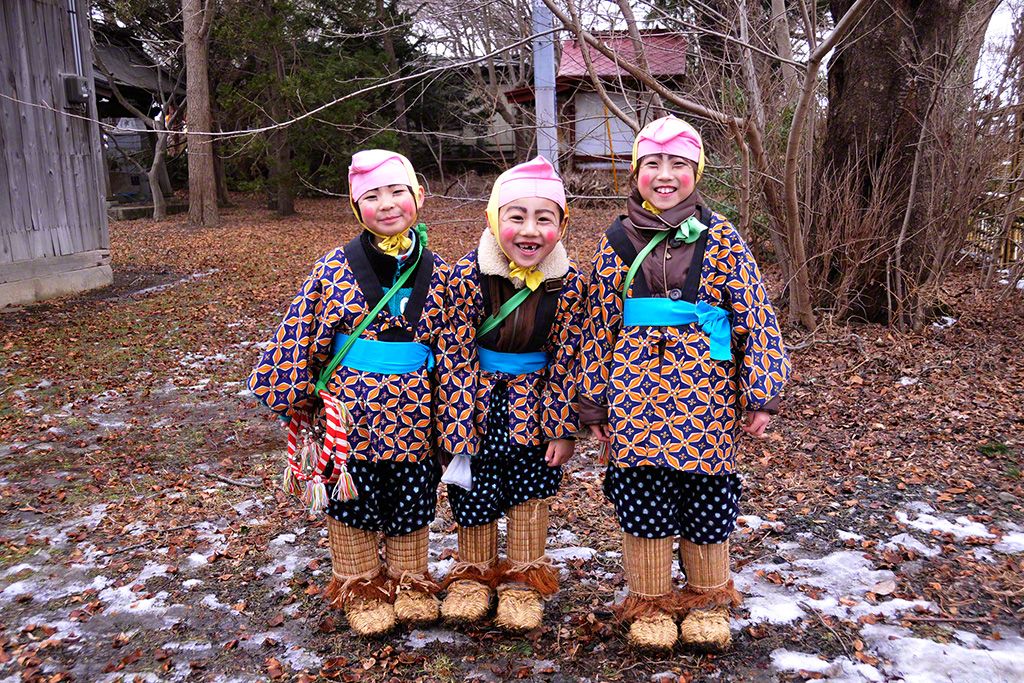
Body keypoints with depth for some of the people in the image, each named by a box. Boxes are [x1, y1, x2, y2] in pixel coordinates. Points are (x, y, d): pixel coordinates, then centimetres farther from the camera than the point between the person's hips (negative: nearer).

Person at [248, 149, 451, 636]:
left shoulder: (436, 272, 0)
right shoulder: (334, 269, -6)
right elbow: (298, 335, -2)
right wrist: (293, 394, -1)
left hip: (413, 411, 2)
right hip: (348, 410, -1)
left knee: (412, 500, 14)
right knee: (352, 500, 11)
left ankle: (409, 582, 37)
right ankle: (361, 587, 33)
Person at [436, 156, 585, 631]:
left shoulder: (567, 281, -15)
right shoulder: (469, 273, -20)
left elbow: (565, 359, -8)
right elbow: (460, 355, -15)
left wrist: (562, 428, -6)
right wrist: (459, 425, -15)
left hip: (534, 398, 1)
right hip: (479, 399, -1)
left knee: (531, 489, 9)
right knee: (473, 490, 10)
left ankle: (522, 580, 30)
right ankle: (473, 574, 34)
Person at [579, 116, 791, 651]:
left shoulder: (720, 238, 2)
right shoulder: (617, 241, 5)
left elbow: (756, 317, 0)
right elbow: (598, 327, 8)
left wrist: (761, 394, -5)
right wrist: (595, 404, 8)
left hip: (706, 395, 0)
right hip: (635, 395, 1)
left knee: (707, 496, 9)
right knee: (642, 496, 6)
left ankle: (708, 600, 32)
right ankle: (649, 602, 27)